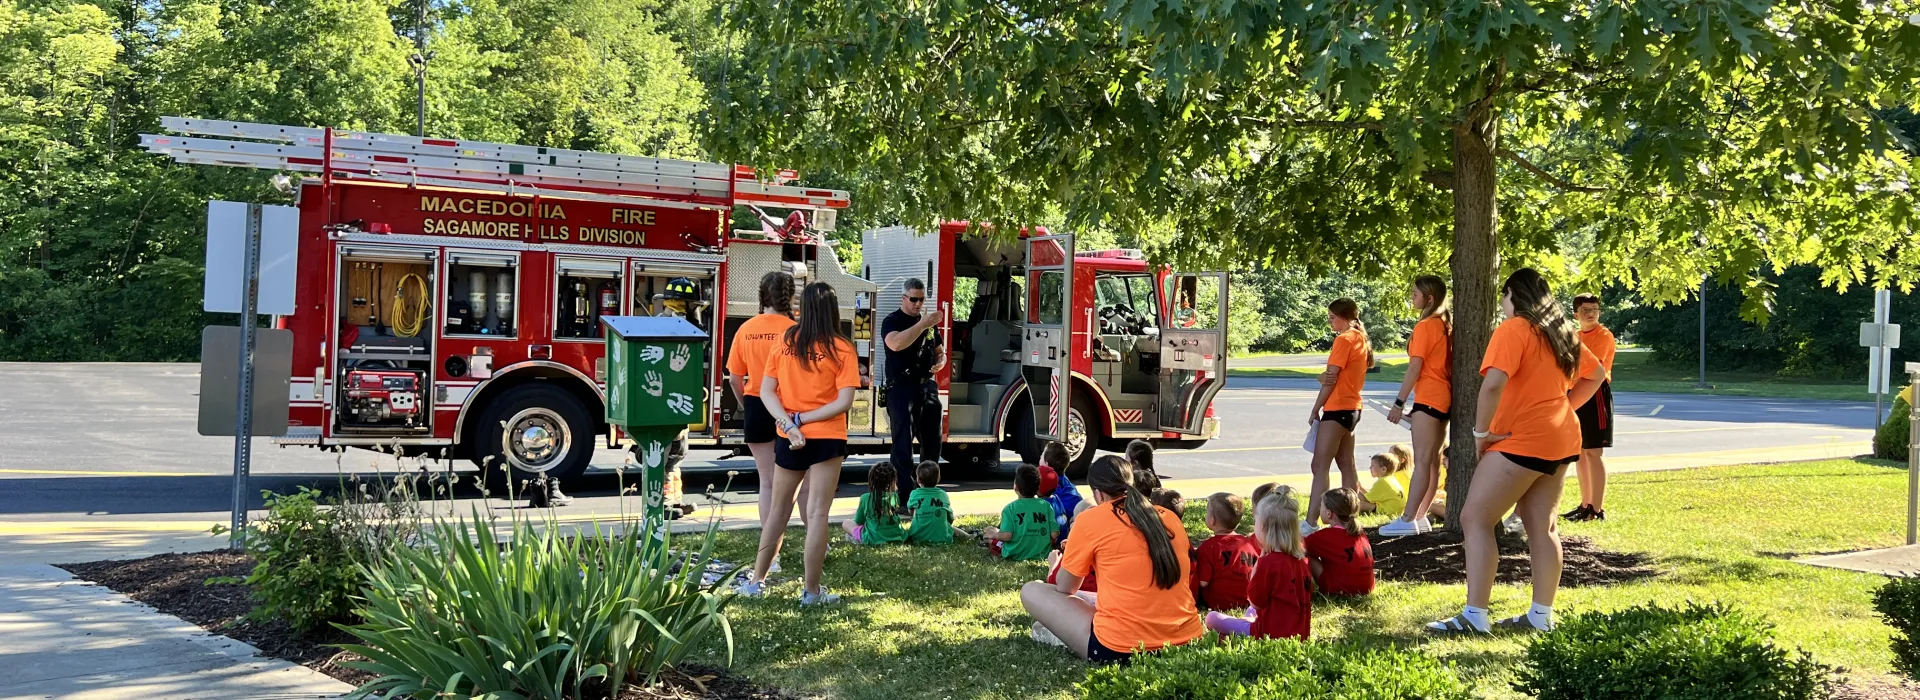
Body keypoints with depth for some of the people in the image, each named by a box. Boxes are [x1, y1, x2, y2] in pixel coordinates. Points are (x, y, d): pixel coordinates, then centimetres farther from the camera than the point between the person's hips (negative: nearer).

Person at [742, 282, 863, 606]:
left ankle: (756, 581, 23)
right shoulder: (842, 349, -7)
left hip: (788, 438, 3)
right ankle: (811, 590, 4)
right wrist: (803, 419, -11)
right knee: (818, 512, 2)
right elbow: (844, 403, -14)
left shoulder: (786, 341, 0)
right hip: (827, 439, -3)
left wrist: (789, 424, -12)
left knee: (778, 510, 16)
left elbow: (766, 391, -4)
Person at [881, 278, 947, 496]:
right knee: (903, 443, -8)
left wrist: (939, 363, 1)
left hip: (927, 387, 7)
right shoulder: (892, 321, -4)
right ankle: (904, 496, -9)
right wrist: (922, 324, -27)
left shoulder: (929, 322, 16)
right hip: (902, 388, -7)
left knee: (932, 441, 11)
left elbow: (940, 352, 25)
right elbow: (895, 343, -26)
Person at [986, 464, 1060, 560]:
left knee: (990, 538, 19)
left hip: (1015, 556, -3)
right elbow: (1055, 535, -6)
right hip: (1042, 555, 3)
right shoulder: (1046, 506, -4)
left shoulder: (1010, 508, -10)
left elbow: (1006, 536, -18)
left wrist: (996, 534, 4)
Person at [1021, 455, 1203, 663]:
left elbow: (1064, 589, 8)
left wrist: (1056, 563, 29)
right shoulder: (1170, 518, 11)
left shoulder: (1091, 519, -3)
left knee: (1031, 591, 12)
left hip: (1120, 650, -6)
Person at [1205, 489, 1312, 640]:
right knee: (1251, 611, 37)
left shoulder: (1267, 562, -19)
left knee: (1212, 618, 0)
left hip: (1270, 634, -9)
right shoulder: (1301, 561, 5)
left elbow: (1255, 602, -8)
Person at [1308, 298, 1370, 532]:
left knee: (1320, 467, -12)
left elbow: (1330, 380, -15)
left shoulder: (1344, 340, -14)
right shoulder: (1361, 339, 14)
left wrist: (1315, 410, -7)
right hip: (1352, 408, 10)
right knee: (1347, 466, 12)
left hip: (1337, 408, -10)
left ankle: (1310, 523, -17)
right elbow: (1331, 377, 9)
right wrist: (1325, 377, -14)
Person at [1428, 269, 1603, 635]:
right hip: (1561, 438, 9)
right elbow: (1595, 374, 25)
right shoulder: (1562, 333, 14)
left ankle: (1474, 616, -13)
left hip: (1522, 439, -9)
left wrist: (1481, 432, -15)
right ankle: (1542, 615, 15)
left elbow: (1494, 383, -25)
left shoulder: (1513, 330, -12)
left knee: (1475, 519, -7)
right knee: (1541, 526, 13)